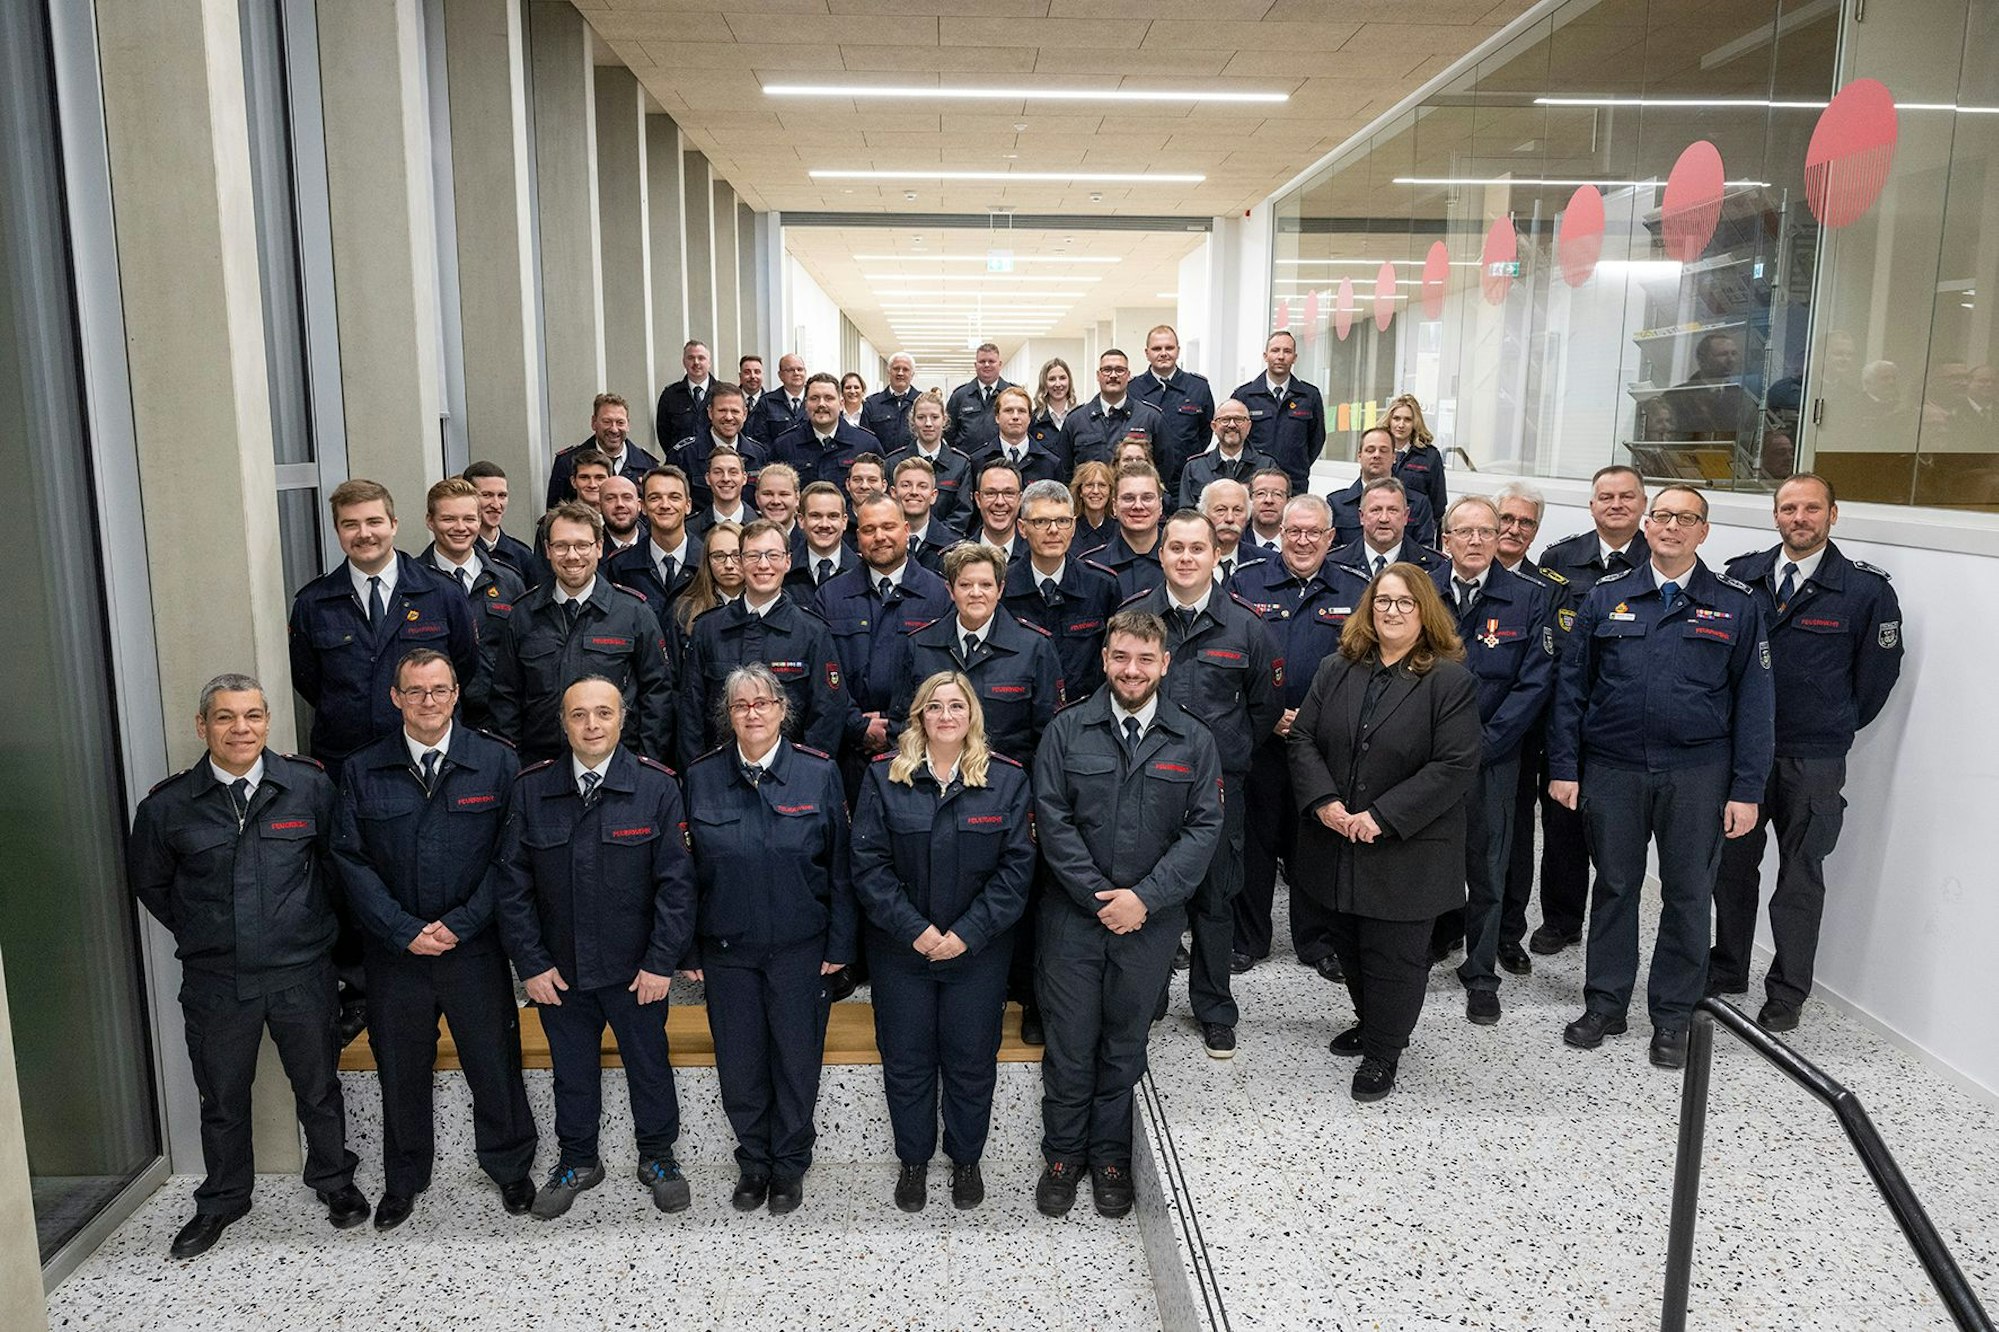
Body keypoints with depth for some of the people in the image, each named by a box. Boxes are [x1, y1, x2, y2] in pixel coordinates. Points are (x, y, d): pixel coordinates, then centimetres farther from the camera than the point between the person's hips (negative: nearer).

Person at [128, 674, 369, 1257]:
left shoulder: (310, 786, -7)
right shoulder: (168, 805, -6)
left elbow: (338, 859, 7)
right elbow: (148, 882, 11)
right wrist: (199, 933, 10)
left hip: (302, 973, 0)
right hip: (214, 982, 1)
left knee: (318, 1087, 14)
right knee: (222, 1099, 17)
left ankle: (334, 1181, 37)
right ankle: (222, 1200, 39)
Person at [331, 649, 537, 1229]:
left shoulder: (496, 763, -3)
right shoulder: (362, 772, 0)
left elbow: (509, 855, -6)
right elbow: (351, 859, -2)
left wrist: (459, 924, -13)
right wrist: (405, 931, -11)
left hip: (475, 948, -1)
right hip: (395, 952, 1)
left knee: (494, 1062, 9)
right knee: (401, 1071, 14)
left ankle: (509, 1166, 31)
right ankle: (403, 1179, 35)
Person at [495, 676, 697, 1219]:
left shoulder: (657, 786, -10)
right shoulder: (532, 789, -4)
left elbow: (676, 881, -9)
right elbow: (512, 884, -1)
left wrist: (661, 962, -12)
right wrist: (530, 964, -5)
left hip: (636, 968, -1)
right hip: (559, 969, 2)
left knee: (649, 1064, 13)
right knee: (572, 1068, 18)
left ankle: (658, 1158, 35)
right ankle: (577, 1160, 39)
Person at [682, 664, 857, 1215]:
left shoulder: (819, 773, -6)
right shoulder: (701, 777, -3)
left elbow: (840, 866, -3)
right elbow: (686, 871, 2)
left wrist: (839, 943, -4)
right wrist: (688, 949, 1)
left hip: (799, 947, -1)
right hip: (726, 948, 1)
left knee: (797, 1059, 9)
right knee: (739, 1064, 11)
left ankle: (790, 1164, 31)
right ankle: (753, 1161, 33)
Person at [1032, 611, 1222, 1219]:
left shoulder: (1193, 741, 0)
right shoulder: (1068, 730, -3)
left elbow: (1204, 827, -5)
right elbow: (1052, 819, -7)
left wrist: (1144, 897, -14)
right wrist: (1099, 896, -13)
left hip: (1151, 920, 1)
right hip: (1073, 914, -1)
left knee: (1126, 1043, 14)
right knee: (1070, 1042, 7)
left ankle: (1110, 1157, 32)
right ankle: (1063, 1153, 27)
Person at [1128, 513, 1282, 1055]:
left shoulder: (1244, 624, -2)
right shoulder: (1132, 616, -2)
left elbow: (1266, 706, 9)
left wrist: (1230, 754, 7)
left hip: (1218, 784, 0)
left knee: (1215, 898, 10)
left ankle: (1213, 1010, 26)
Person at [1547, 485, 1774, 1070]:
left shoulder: (1736, 605, 2)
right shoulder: (1606, 597, 5)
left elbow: (1754, 702, 1)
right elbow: (1571, 686, 5)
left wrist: (1747, 790, -4)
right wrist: (1563, 767, 0)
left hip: (1697, 774, -1)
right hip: (1612, 770, 1)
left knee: (1688, 895, 7)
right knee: (1614, 888, 10)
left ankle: (1672, 1016, 22)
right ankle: (1604, 1004, 24)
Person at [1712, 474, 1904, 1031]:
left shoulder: (1866, 589, -6)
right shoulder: (1740, 575, 2)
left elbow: (1877, 674, 2)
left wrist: (1835, 729, 7)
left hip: (1814, 761, -3)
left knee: (1800, 877, 7)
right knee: (1732, 864, 12)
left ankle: (1787, 995, 19)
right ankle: (1726, 972, 28)